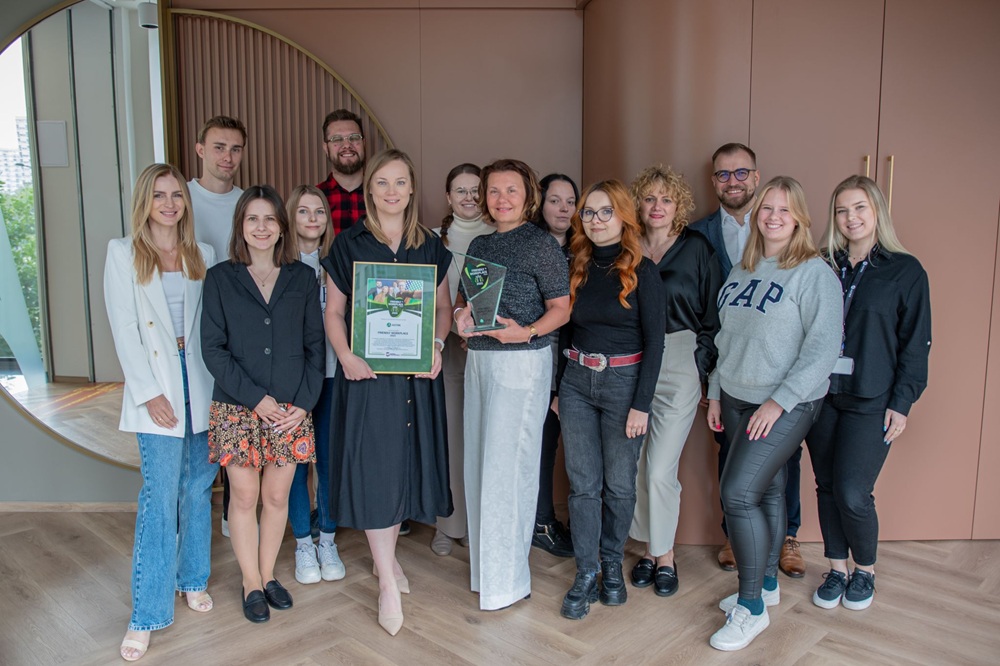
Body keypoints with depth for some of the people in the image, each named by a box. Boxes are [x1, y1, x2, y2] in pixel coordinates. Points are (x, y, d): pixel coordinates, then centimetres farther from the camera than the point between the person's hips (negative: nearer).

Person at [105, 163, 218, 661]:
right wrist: (149, 392, -11)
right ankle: (147, 615, 5)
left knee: (198, 488, 10)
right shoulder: (123, 253, 2)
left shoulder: (203, 255, 10)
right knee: (160, 496, -5)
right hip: (158, 386, -3)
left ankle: (193, 579, 29)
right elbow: (123, 328, -4)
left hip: (202, 382, 3)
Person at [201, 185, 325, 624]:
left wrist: (304, 402, -7)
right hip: (237, 408, -1)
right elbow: (213, 348, -4)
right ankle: (251, 584, 23)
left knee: (277, 496, 10)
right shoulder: (220, 278, 1)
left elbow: (314, 345, 4)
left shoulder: (303, 278, 5)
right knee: (244, 497, 6)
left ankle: (268, 574, 29)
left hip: (291, 410, 2)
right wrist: (256, 398, -13)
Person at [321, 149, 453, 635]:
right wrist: (345, 355, -16)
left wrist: (437, 345, -8)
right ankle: (388, 582, 6)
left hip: (417, 372, 3)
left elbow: (443, 306, 10)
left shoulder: (430, 246, 8)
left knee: (406, 461, 10)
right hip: (366, 371, -3)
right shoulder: (348, 245, 1)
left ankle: (387, 555, 31)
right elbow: (334, 311, 0)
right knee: (372, 466, -4)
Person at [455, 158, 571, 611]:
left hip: (522, 361, -7)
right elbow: (462, 297, 19)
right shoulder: (479, 245, 14)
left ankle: (507, 581, 9)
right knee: (479, 462, 11)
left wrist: (526, 331, -24)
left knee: (508, 466, -4)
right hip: (478, 358, 7)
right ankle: (484, 566, 27)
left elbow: (561, 308, -8)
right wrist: (460, 313, -3)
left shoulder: (541, 245, -6)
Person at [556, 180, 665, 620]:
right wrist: (557, 389, 8)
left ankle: (612, 565, 28)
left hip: (624, 381, -3)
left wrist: (641, 404, -13)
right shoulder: (575, 267, 6)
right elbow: (565, 330, 11)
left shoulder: (641, 271, -6)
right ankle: (585, 574, 17)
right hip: (576, 381, 3)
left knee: (619, 483, 8)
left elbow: (654, 339, -8)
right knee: (583, 482, 6)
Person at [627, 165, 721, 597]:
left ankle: (665, 554, 16)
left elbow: (712, 315, 1)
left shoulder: (696, 249, 0)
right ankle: (649, 548, 26)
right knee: (636, 464, 7)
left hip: (679, 364, -3)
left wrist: (701, 366, -5)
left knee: (660, 468, -5)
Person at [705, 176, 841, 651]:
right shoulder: (741, 272, 11)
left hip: (787, 405, -6)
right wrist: (715, 393, 14)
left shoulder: (814, 273, -9)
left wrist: (779, 401, -18)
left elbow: (823, 347, -15)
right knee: (766, 491, 14)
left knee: (739, 492, -12)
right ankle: (766, 584, 29)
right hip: (737, 399, 6)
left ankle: (752, 607, 2)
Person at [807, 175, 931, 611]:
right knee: (827, 488, 9)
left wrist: (902, 403, -6)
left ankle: (865, 571, 20)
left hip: (871, 402, -3)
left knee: (852, 492, -6)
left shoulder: (905, 270, -1)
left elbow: (915, 343, -1)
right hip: (820, 397, 4)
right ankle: (836, 570, 27)